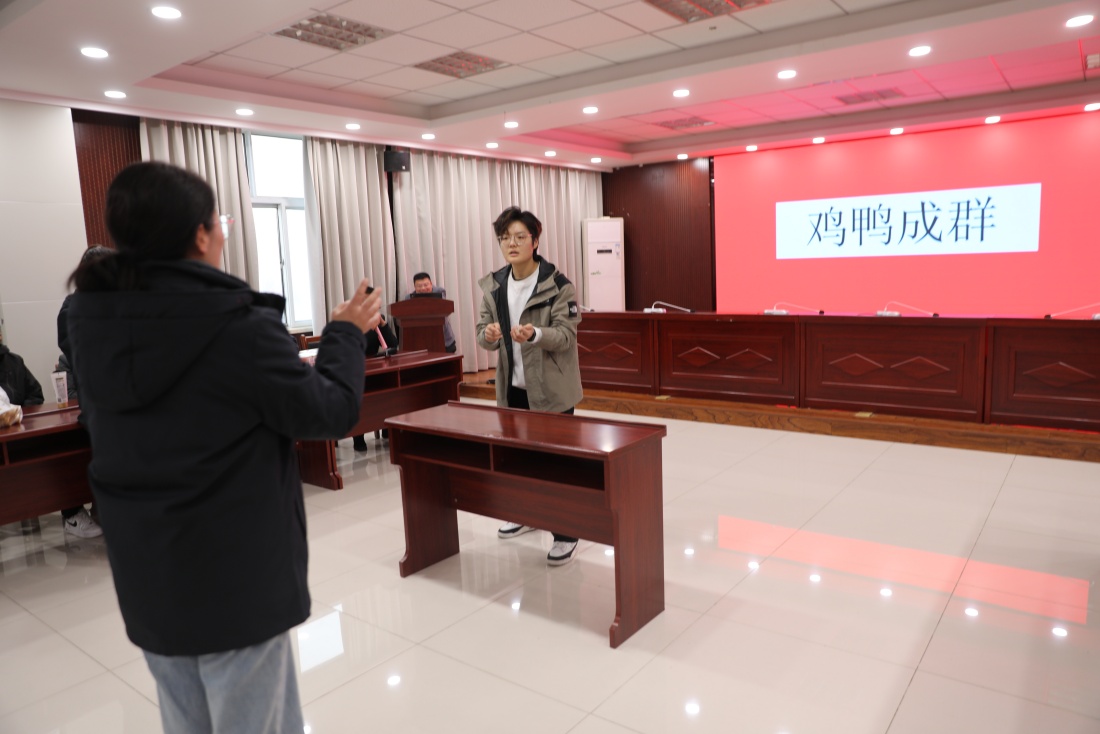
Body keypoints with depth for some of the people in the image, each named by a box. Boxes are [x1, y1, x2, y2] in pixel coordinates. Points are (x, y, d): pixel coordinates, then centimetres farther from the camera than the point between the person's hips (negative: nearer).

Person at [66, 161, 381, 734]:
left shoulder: (90, 320, -3)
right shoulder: (238, 323, -23)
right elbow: (329, 414, -14)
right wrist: (345, 334, 1)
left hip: (144, 575, 7)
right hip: (235, 575, -6)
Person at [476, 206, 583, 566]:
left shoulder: (558, 284, -14)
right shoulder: (492, 285, 3)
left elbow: (566, 334, -16)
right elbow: (483, 330, 4)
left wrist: (534, 334, -34)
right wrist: (489, 335, -20)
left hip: (552, 387, -5)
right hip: (513, 386, 6)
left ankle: (566, 533, 15)